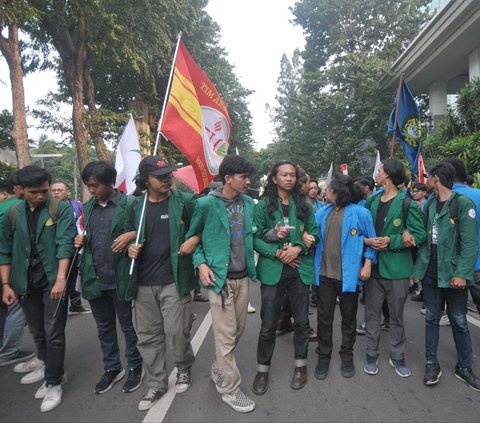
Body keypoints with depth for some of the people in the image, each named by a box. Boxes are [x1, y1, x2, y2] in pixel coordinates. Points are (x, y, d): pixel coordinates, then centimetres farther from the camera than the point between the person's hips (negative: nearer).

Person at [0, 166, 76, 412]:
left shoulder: (61, 210, -8)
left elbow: (65, 244, -16)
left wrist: (60, 279, -24)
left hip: (53, 281, -4)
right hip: (26, 284, 4)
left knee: (53, 334, 0)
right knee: (38, 334, 15)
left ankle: (54, 383, 16)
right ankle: (54, 373, 34)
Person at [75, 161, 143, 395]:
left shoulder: (129, 204, -10)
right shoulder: (88, 207, 11)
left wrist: (132, 234, -26)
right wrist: (80, 239, 0)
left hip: (121, 277, -6)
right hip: (95, 278, 6)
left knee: (128, 325, 11)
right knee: (104, 326, 19)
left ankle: (135, 367, 30)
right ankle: (112, 368, 36)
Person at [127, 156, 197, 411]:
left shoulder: (184, 201, -5)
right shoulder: (137, 207, 5)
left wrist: (194, 240, -14)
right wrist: (131, 248, -4)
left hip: (174, 280, -3)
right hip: (144, 282, 4)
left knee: (176, 332, 2)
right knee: (148, 336, 11)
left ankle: (183, 369, 33)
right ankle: (156, 384, 30)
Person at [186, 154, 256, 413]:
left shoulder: (248, 203, 4)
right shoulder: (206, 204, -12)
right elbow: (191, 236, -2)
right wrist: (201, 263, -13)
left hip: (243, 277, 6)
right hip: (219, 278, -6)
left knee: (237, 330, 17)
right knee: (226, 335, 2)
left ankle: (218, 370, 40)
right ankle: (229, 388, 20)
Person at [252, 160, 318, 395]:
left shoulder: (304, 205, 6)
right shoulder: (263, 205, -2)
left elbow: (314, 234, 7)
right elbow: (255, 238, -5)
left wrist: (298, 248, -10)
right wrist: (277, 252, -16)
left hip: (300, 269, 3)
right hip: (272, 270, -2)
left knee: (302, 321, 14)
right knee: (268, 324, 6)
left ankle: (300, 365, 35)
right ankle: (262, 369, 25)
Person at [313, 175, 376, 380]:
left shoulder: (360, 213, -8)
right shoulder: (322, 212, 5)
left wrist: (367, 264, -9)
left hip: (348, 275, -3)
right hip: (325, 274, 4)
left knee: (348, 318, 14)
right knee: (324, 317, 11)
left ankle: (347, 357, 32)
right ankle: (323, 357, 27)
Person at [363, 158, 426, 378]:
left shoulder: (406, 203, -9)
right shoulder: (371, 201, 8)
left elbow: (419, 235, -11)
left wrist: (391, 241, -19)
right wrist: (366, 240, -9)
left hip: (397, 267, -4)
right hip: (373, 266, 4)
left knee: (396, 315, 11)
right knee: (372, 314, 10)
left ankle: (397, 357, 28)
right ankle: (371, 356, 25)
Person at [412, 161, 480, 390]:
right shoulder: (429, 204, 7)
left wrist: (462, 273, -18)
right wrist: (418, 266, 5)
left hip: (452, 274, -4)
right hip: (430, 273, 4)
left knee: (459, 321, 10)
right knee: (431, 318, 11)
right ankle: (432, 363, 24)